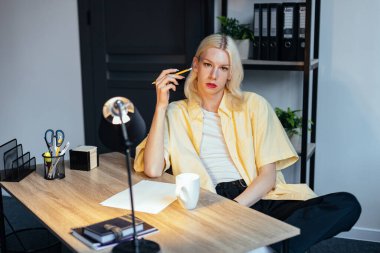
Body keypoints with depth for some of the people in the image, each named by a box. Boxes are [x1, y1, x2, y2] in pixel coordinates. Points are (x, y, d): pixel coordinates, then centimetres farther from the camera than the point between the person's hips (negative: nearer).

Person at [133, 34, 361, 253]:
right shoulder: (176, 113, 14)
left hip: (255, 199, 3)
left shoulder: (253, 105, 14)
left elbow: (268, 174, 5)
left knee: (347, 204, -25)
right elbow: (153, 170, -3)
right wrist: (161, 105, -1)